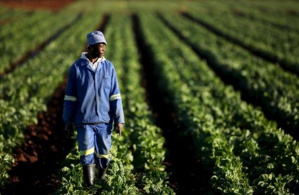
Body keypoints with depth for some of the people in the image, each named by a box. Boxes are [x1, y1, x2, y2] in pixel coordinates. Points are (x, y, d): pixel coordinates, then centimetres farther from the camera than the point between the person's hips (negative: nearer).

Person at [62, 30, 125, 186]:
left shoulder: (108, 67, 2)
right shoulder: (76, 67, -3)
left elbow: (115, 96, 1)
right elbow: (70, 97, 3)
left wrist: (119, 119, -3)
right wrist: (68, 121, 5)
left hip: (104, 120, 2)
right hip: (84, 121, -2)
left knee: (103, 153, 10)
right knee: (87, 156, -6)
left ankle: (101, 178, 33)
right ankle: (89, 185, 7)